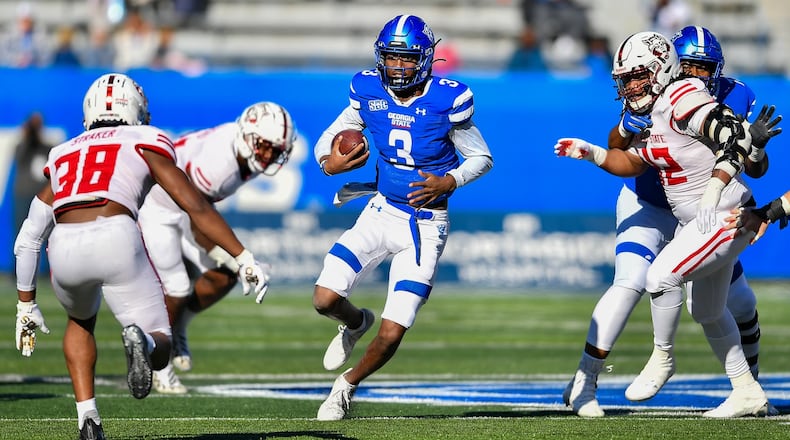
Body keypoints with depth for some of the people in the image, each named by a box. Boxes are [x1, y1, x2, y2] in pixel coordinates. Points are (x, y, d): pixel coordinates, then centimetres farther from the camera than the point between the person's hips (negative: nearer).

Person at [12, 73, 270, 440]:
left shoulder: (63, 156, 31)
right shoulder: (146, 143, 21)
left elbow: (28, 240, 32)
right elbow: (196, 207, 10)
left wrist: (26, 305, 41)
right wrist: (243, 258, 11)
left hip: (64, 248, 3)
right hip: (116, 238, -3)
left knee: (81, 320, 35)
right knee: (159, 350, 10)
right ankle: (140, 341, -28)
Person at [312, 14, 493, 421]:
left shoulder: (447, 98, -14)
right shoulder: (368, 91, -4)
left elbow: (481, 158, -2)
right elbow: (328, 139, 7)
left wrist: (447, 182, -21)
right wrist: (328, 162, -16)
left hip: (425, 227, -3)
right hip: (382, 213, 3)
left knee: (391, 335, -9)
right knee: (325, 299, -13)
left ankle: (347, 385, 22)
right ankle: (356, 323, 25)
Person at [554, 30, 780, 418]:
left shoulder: (683, 98, -22)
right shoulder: (654, 112, 8)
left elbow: (737, 135, -32)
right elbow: (633, 163, 19)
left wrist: (713, 193, -34)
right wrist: (590, 153, 4)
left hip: (727, 217, -11)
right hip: (696, 221, 11)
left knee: (661, 276, -17)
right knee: (707, 313, 18)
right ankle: (748, 395, 28)